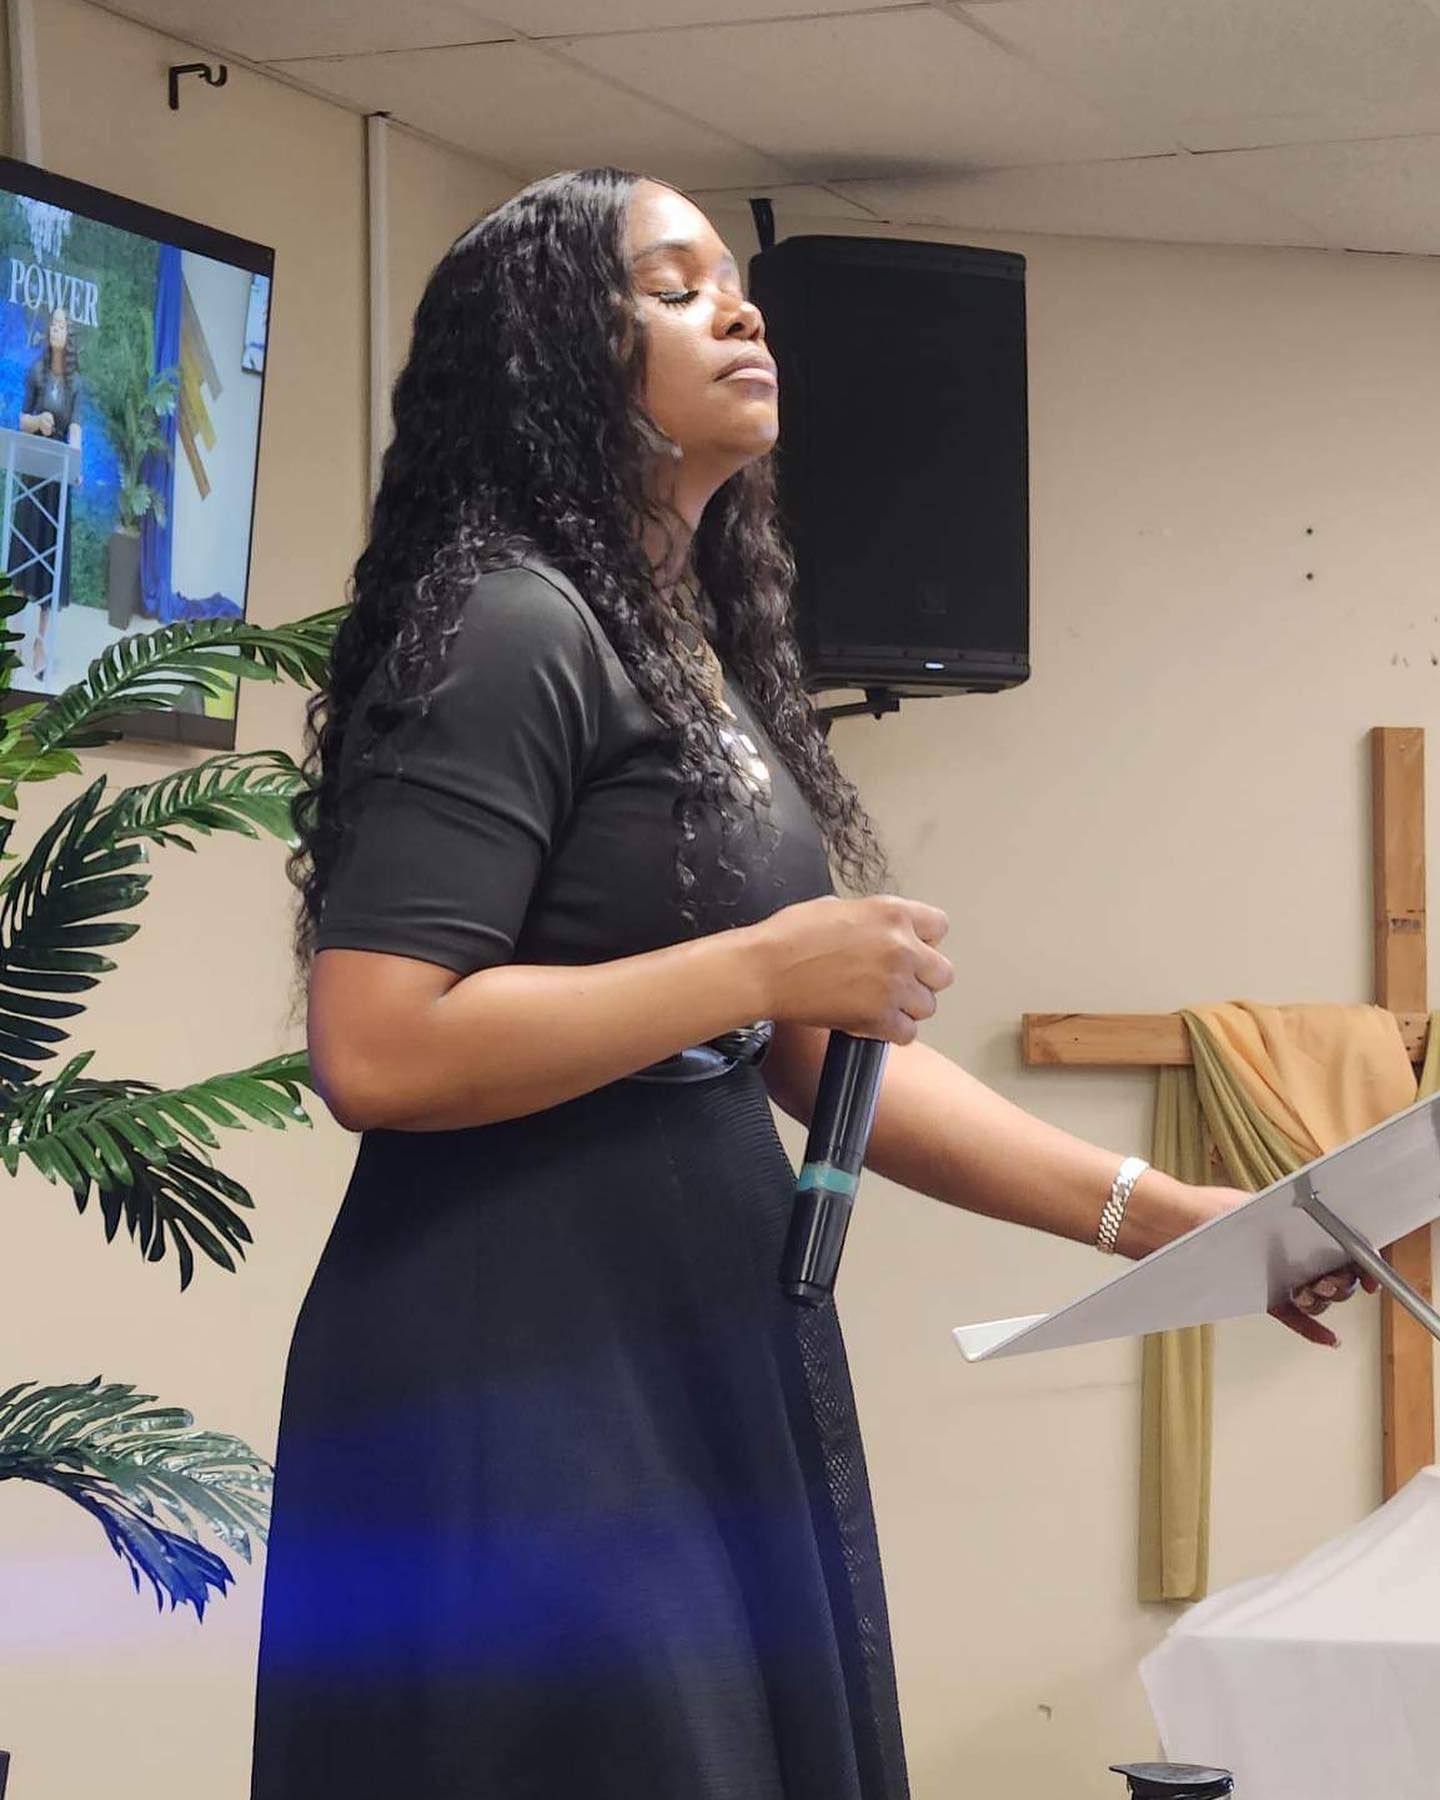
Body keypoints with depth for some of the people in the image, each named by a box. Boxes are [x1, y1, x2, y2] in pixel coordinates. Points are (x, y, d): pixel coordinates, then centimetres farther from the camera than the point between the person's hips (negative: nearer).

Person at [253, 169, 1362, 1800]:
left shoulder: (701, 656, 15)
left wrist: (1156, 1212, 11)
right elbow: (375, 1051, -23)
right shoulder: (509, 630, -13)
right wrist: (768, 964, -18)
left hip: (706, 1363, 9)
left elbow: (813, 1057, 17)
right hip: (525, 1387, -9)